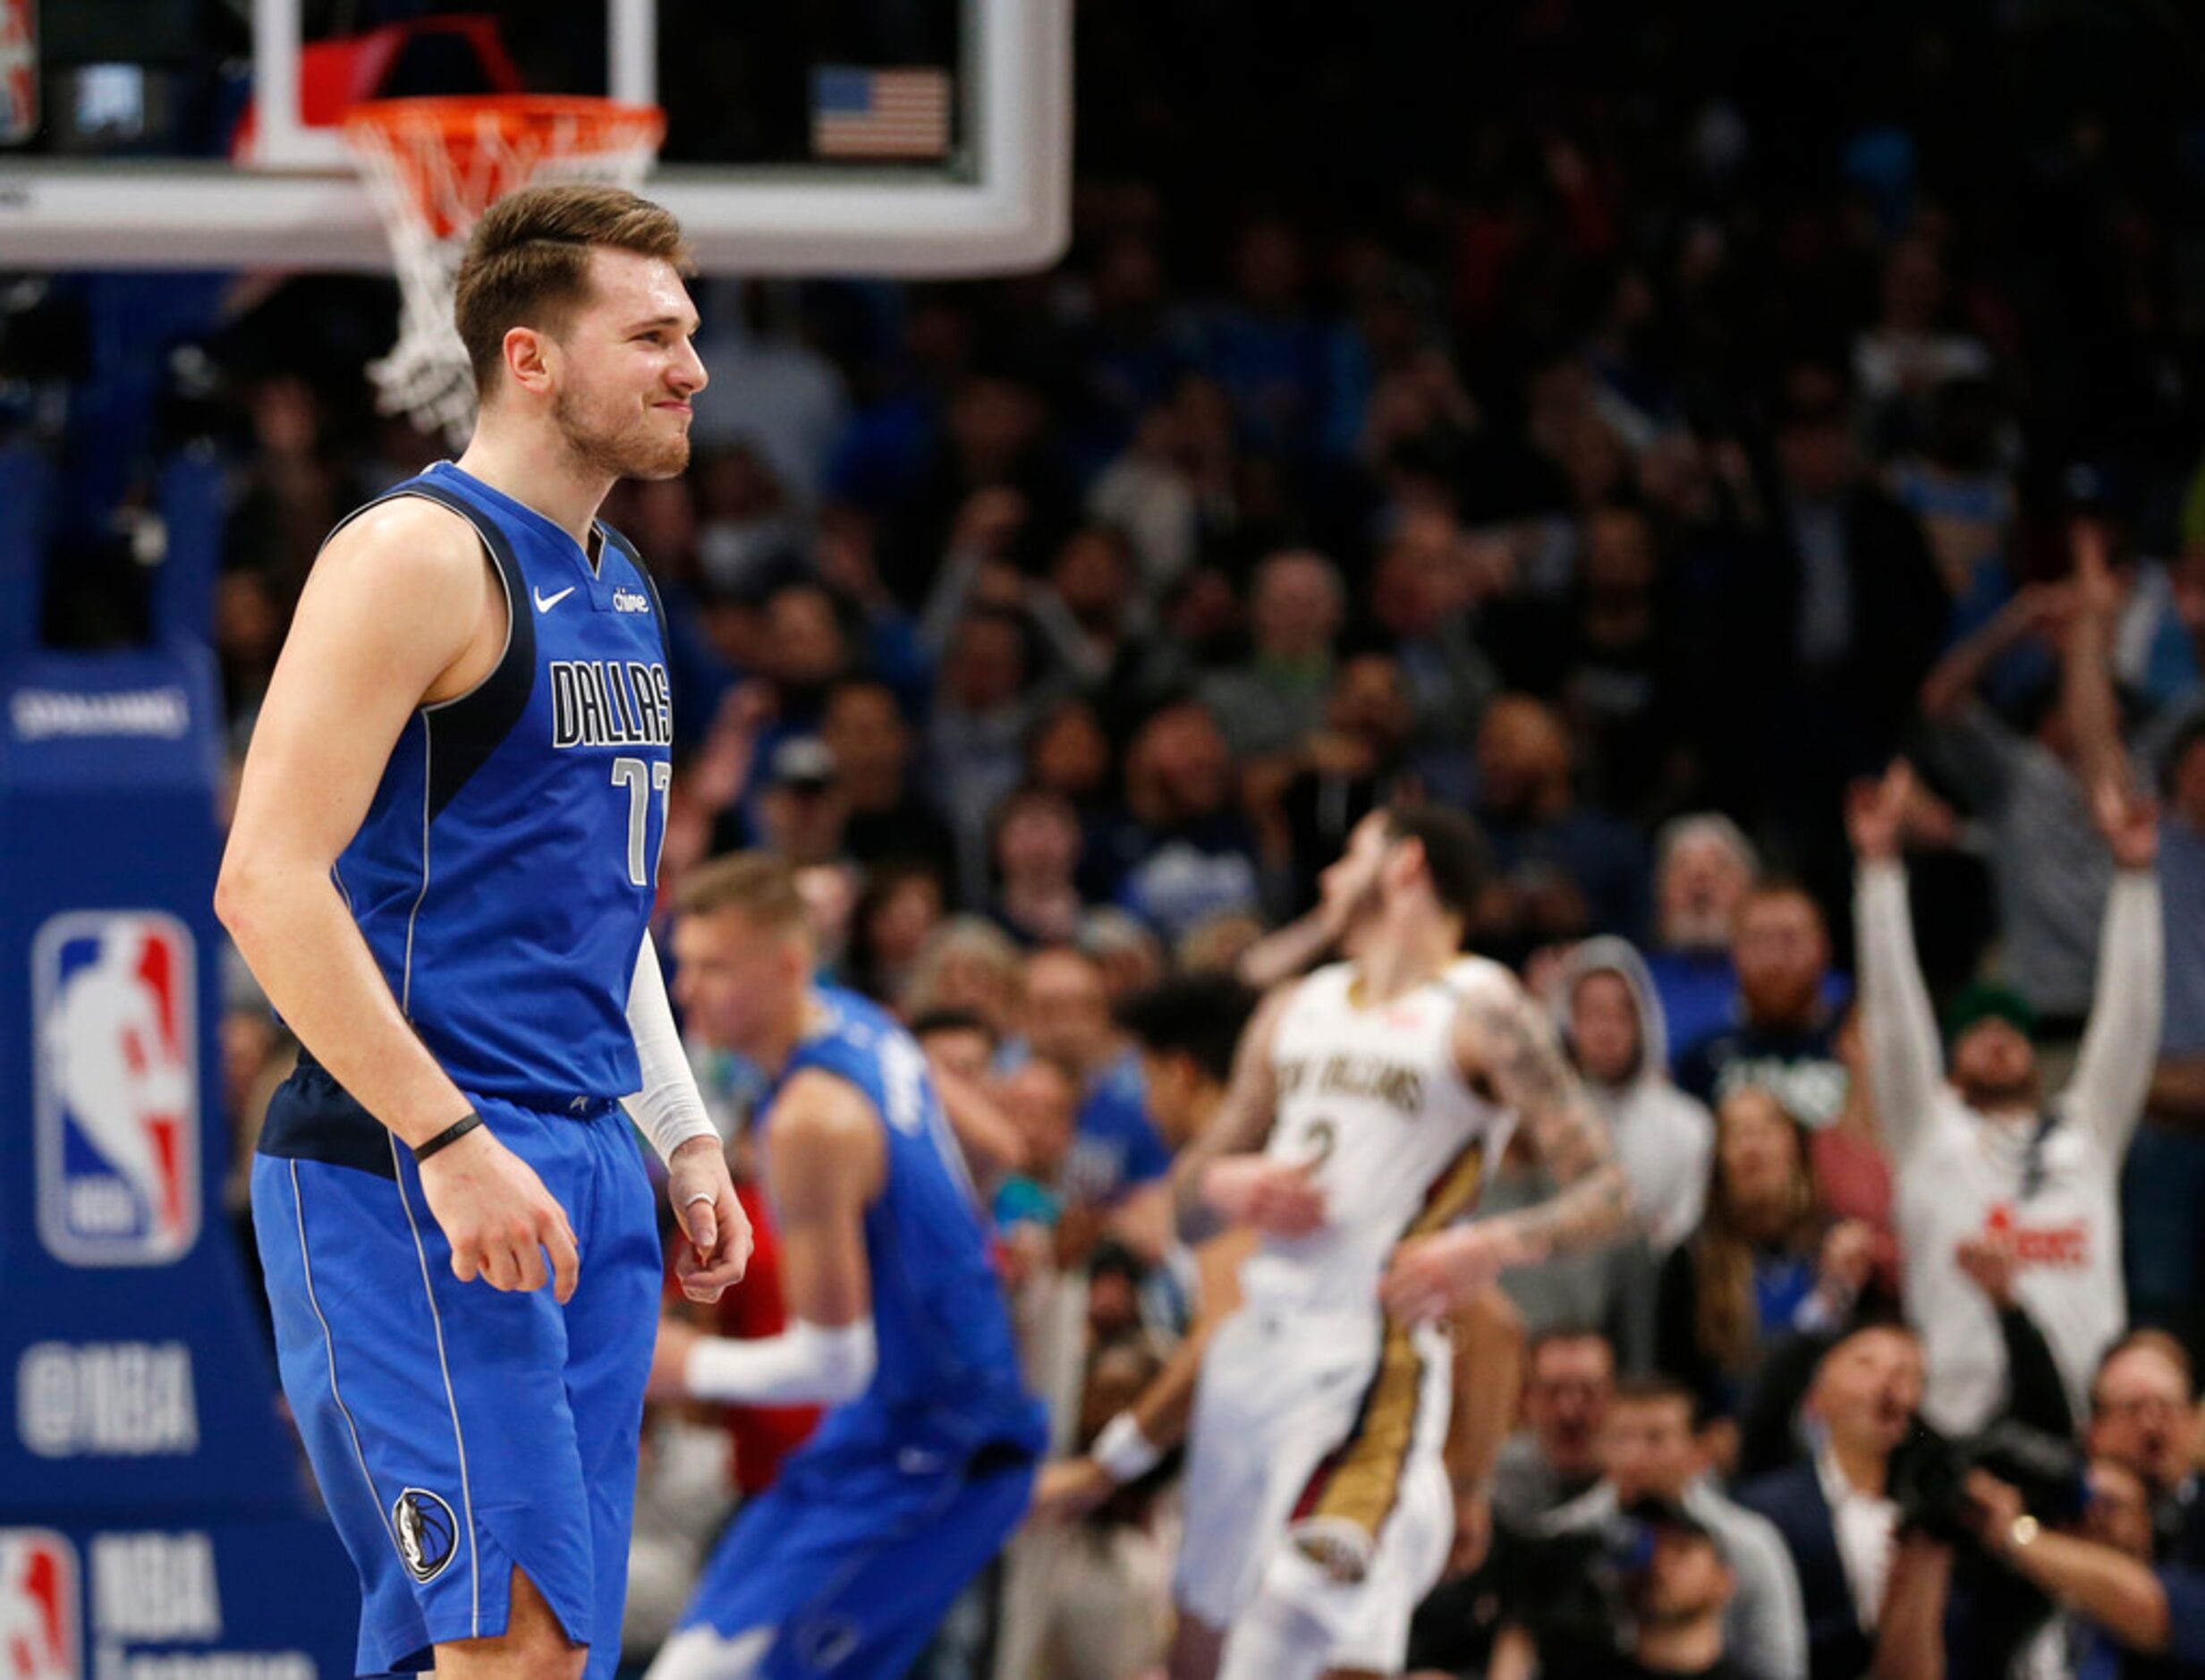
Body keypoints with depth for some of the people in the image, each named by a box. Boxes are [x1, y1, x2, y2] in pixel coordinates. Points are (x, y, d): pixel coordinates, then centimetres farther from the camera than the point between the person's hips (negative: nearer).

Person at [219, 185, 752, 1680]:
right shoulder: (421, 555, -11)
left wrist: (685, 1134, 19)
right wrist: (450, 1145, -22)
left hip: (588, 1161, 9)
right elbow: (268, 885, -18)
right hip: (413, 1174, -9)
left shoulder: (618, 588, 17)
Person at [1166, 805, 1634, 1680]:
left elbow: (1603, 1190, -9)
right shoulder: (1295, 1010, 17)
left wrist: (1491, 1247, -28)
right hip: (1259, 1342, 7)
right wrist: (1225, 1185, -2)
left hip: (1373, 1359, -7)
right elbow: (1190, 1182, 23)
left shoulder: (1480, 1014, -4)